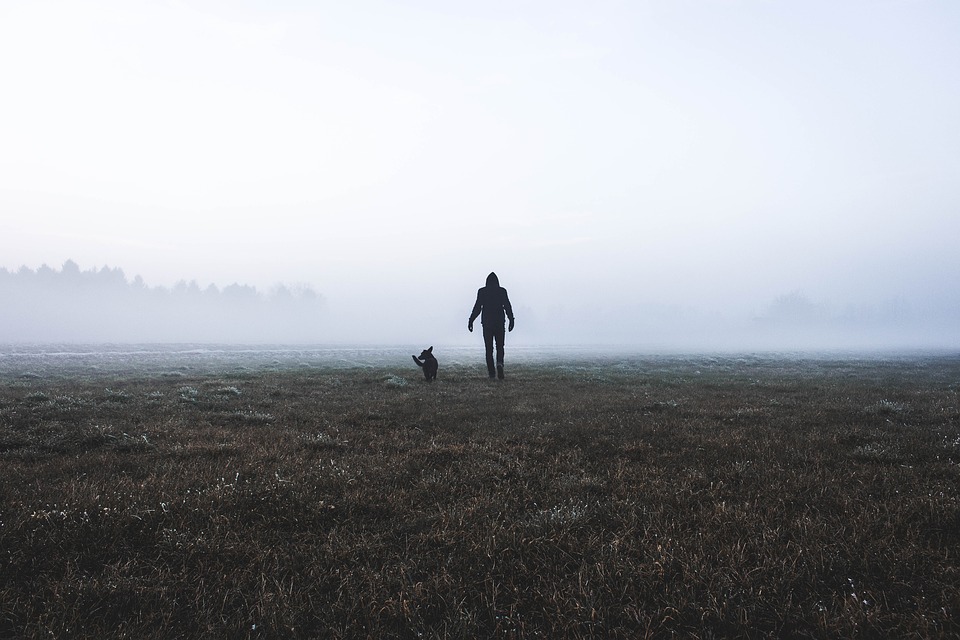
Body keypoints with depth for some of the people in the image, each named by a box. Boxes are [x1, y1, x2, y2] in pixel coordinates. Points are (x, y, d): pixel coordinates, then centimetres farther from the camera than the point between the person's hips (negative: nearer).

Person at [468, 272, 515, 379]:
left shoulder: (482, 292, 0)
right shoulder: (502, 291, 1)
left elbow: (477, 308, -3)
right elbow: (507, 307, -3)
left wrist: (471, 321, 2)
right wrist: (511, 320, 2)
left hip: (487, 323, 0)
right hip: (499, 323, 0)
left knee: (489, 348, 5)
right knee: (500, 347, 11)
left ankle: (491, 373, 0)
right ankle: (500, 364, -18)